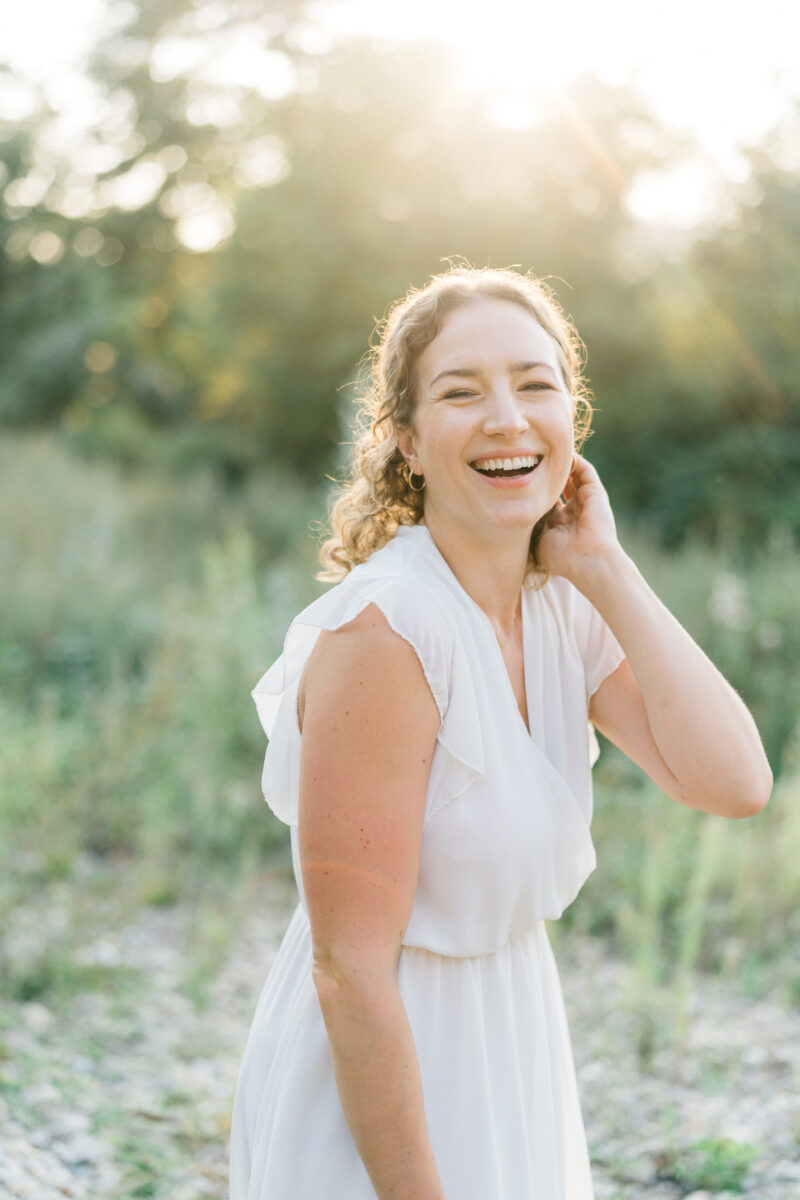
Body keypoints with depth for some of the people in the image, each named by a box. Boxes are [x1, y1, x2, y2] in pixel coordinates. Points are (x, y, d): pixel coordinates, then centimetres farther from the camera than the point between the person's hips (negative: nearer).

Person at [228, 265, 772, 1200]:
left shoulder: (567, 609, -2)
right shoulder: (383, 631, -25)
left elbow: (734, 785, -14)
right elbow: (350, 969, -24)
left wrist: (607, 570, -14)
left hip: (511, 1045, 8)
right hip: (374, 1079, -8)